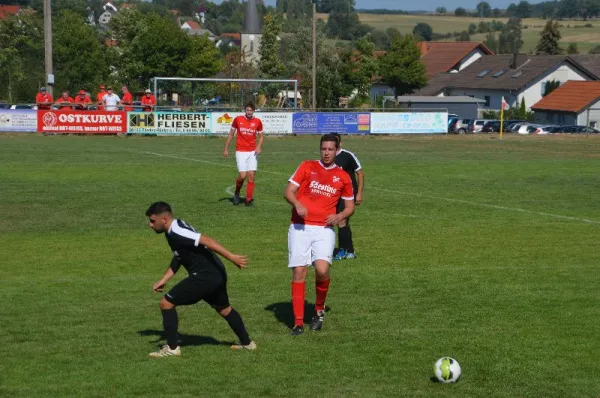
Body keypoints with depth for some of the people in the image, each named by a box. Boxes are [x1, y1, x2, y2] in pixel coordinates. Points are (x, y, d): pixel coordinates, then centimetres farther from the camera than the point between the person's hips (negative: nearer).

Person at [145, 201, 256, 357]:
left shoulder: (176, 233, -20)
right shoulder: (175, 230, 12)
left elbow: (206, 241, -28)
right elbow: (177, 258, 23)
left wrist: (231, 257, -32)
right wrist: (163, 280, 17)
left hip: (205, 276, -10)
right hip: (217, 274, 10)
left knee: (166, 303, -4)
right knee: (224, 309, 30)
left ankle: (172, 348, 2)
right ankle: (247, 343, 43)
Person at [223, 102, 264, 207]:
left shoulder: (257, 122, 2)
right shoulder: (238, 119, -1)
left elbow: (261, 136, 13)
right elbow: (231, 134, 9)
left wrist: (259, 147, -6)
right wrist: (226, 149, 7)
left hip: (252, 152, 2)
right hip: (241, 152, -2)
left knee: (251, 175, -5)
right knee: (242, 175, -12)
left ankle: (249, 199, 4)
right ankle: (237, 194, 16)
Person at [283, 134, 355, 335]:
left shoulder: (343, 177, 11)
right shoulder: (307, 166, 8)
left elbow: (350, 206, 19)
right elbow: (288, 191, 3)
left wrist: (339, 216, -3)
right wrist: (297, 204, -18)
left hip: (324, 229, 0)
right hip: (300, 227, 0)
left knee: (322, 270, -19)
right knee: (298, 272, -6)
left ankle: (319, 309, 9)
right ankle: (298, 322, 1)